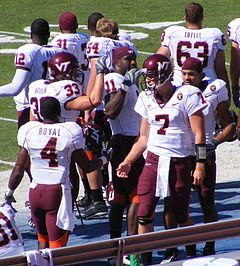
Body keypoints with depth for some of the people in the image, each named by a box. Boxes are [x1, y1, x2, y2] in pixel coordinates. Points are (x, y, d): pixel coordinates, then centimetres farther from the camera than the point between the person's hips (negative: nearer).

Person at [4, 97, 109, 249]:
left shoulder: (29, 131, 1)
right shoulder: (70, 132, -3)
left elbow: (18, 170, 4)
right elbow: (87, 167, 6)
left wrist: (9, 192, 18)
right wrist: (104, 159, 26)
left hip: (35, 191, 3)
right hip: (59, 192, -2)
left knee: (43, 239, 21)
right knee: (57, 246, -3)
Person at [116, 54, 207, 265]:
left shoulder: (186, 95, -9)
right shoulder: (147, 99, 7)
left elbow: (199, 134, -7)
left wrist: (200, 165, -11)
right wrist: (128, 161, 13)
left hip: (179, 162, -4)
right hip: (154, 160, 4)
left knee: (180, 213, 4)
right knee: (144, 213, -2)